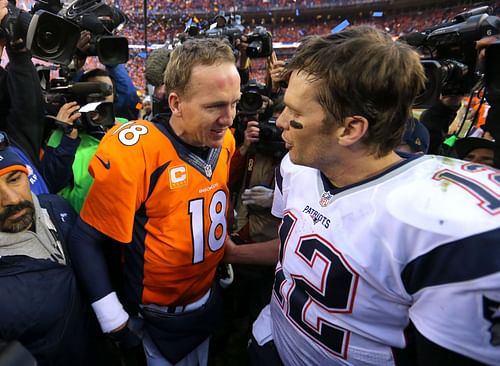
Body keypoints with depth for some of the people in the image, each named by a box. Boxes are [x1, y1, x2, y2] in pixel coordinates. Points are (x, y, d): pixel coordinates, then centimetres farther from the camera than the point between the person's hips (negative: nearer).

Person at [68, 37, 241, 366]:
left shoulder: (225, 140, -9)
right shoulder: (134, 151, -28)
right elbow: (87, 240, -19)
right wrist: (112, 317, -18)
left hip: (210, 299, 6)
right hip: (160, 317, -5)